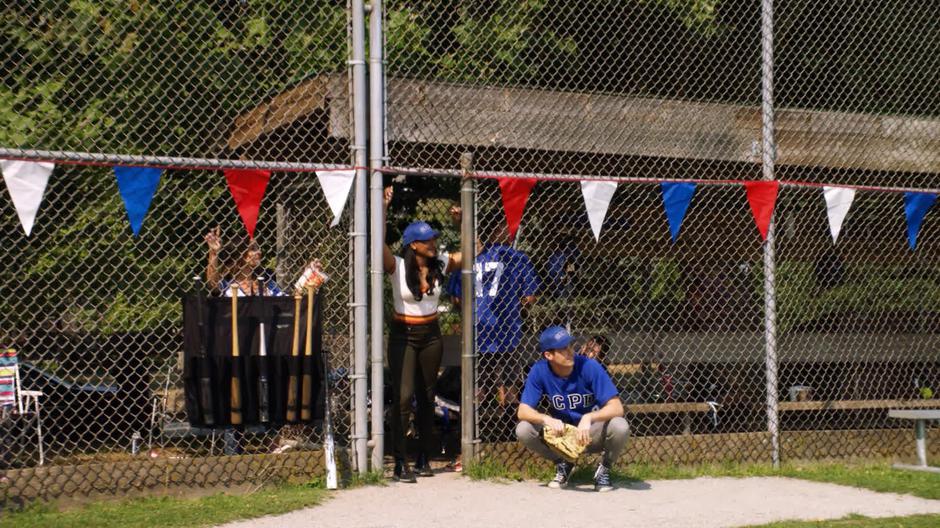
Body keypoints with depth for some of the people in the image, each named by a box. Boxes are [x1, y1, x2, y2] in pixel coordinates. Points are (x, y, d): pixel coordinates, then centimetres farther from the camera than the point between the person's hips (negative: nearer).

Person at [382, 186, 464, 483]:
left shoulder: (440, 265, -1)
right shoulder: (397, 266, -13)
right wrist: (383, 208, -33)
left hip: (431, 334, 5)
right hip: (403, 335, -5)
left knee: (427, 397, 12)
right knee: (403, 397, -12)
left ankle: (424, 458, 23)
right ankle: (400, 463, -9)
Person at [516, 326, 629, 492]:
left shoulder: (589, 367, -22)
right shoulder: (539, 371, -15)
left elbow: (617, 408, -26)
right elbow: (523, 411, -17)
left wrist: (588, 418, -43)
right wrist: (546, 419, -38)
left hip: (592, 432, -2)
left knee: (620, 426, -33)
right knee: (523, 430, -22)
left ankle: (604, 468, -1)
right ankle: (562, 464, 6)